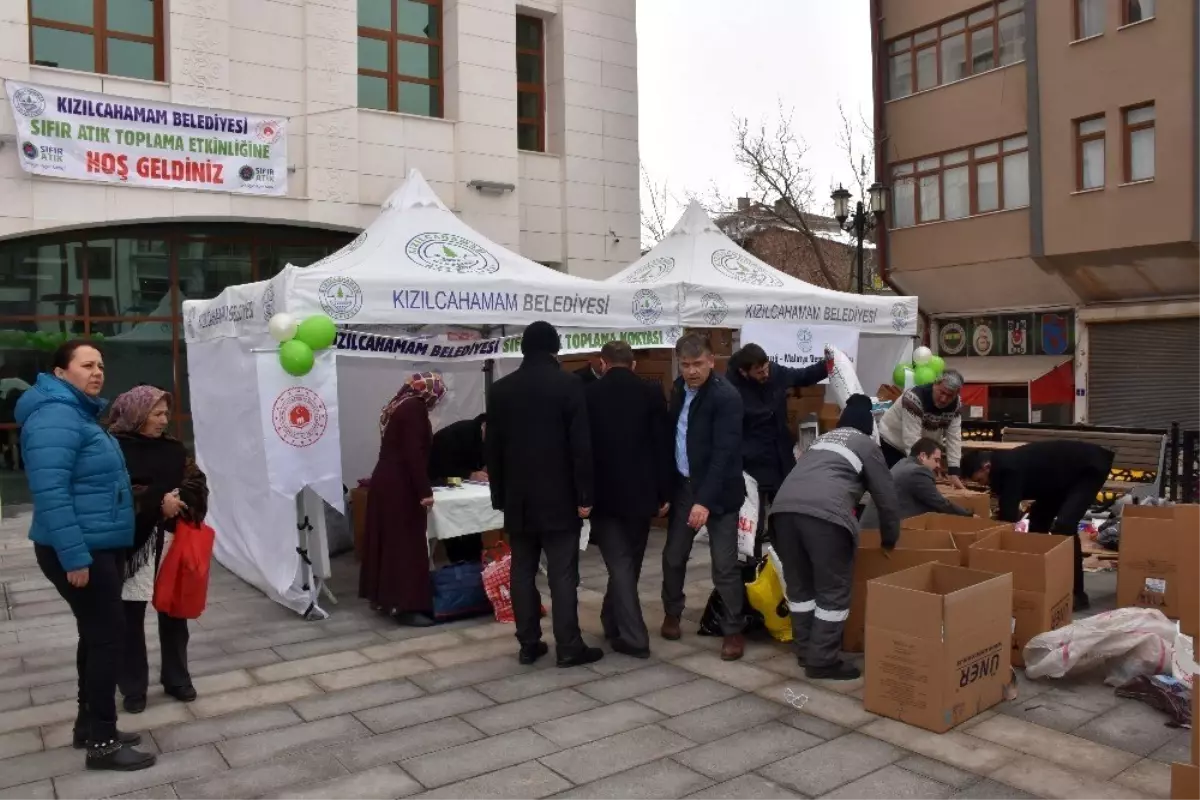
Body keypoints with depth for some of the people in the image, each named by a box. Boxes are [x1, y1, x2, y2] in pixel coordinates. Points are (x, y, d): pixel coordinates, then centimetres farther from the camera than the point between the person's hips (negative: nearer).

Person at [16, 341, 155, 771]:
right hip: (78, 550, -10)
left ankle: (89, 725, 27)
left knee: (97, 633, 15)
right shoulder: (55, 418, -19)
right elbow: (51, 494, -26)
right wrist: (74, 557, -27)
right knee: (108, 633, -6)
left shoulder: (80, 413, 14)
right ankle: (102, 742, 4)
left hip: (99, 545, 10)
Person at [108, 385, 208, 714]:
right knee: (132, 617, 4)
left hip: (173, 541, 4)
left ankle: (176, 678, 25)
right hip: (134, 544, -4)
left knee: (174, 612, 12)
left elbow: (196, 483, 6)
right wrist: (157, 502, -20)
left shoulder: (172, 447, 10)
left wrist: (178, 501, -13)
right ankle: (133, 687, 18)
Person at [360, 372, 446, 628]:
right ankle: (406, 606, -3)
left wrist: (421, 486, 32)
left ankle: (385, 597, 23)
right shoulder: (414, 409, -14)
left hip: (385, 482, 10)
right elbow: (414, 454, -21)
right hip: (400, 487, -10)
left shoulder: (398, 406, 15)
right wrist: (424, 491, -19)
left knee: (390, 541, 14)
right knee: (407, 544, -5)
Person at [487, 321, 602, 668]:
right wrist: (584, 495, -6)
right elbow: (581, 445, -11)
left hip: (518, 498, 4)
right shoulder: (569, 385, -7)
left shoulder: (500, 389, 5)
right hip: (559, 497, -4)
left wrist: (499, 496, 15)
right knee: (562, 574, -1)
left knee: (522, 571, 9)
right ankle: (568, 647, 3)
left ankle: (529, 644, 14)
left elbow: (493, 448, 8)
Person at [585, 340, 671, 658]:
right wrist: (664, 493, 3)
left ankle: (633, 637, 0)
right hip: (641, 493, 2)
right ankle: (613, 622, 31)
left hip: (604, 493, -2)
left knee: (619, 564, 2)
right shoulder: (652, 392, 0)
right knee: (629, 563, 17)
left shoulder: (589, 393, -3)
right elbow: (663, 445, -3)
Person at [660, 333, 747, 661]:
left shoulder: (726, 397, -17)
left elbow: (723, 453, -22)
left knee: (724, 565, -2)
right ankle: (672, 613, 34)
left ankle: (734, 629, 15)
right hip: (683, 485, 6)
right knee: (673, 555, 12)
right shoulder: (679, 389, 5)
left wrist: (705, 500, -27)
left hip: (718, 490, -6)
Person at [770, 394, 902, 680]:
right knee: (833, 591, 6)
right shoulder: (866, 444, 22)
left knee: (799, 586, 18)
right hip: (825, 513, -6)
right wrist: (889, 540, 39)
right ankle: (823, 662, 8)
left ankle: (805, 652, 27)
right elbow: (886, 497, 22)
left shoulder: (820, 440, 36)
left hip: (784, 507, 6)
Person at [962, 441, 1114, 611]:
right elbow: (1008, 512, 6)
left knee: (1064, 526, -22)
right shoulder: (1003, 465, -3)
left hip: (1091, 468, -10)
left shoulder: (1012, 469, -31)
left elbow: (1008, 515, -32)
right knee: (1038, 521, 6)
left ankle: (1077, 595, -14)